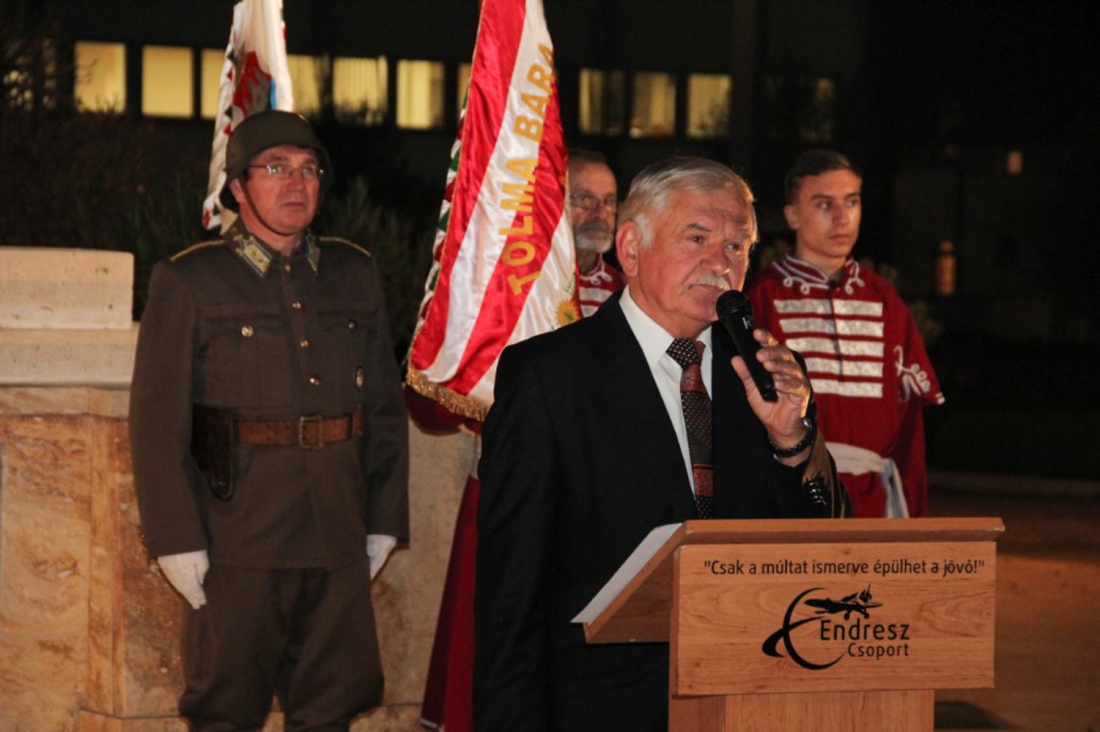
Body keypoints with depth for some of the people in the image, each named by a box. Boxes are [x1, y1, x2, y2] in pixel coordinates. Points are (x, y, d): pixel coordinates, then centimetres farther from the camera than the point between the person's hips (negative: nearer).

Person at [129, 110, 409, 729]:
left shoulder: (356, 274, 13)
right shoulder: (187, 282, 1)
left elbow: (386, 405, 15)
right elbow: (158, 423, -3)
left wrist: (385, 520, 10)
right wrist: (177, 539, -8)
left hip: (339, 539, 4)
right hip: (237, 539, -4)